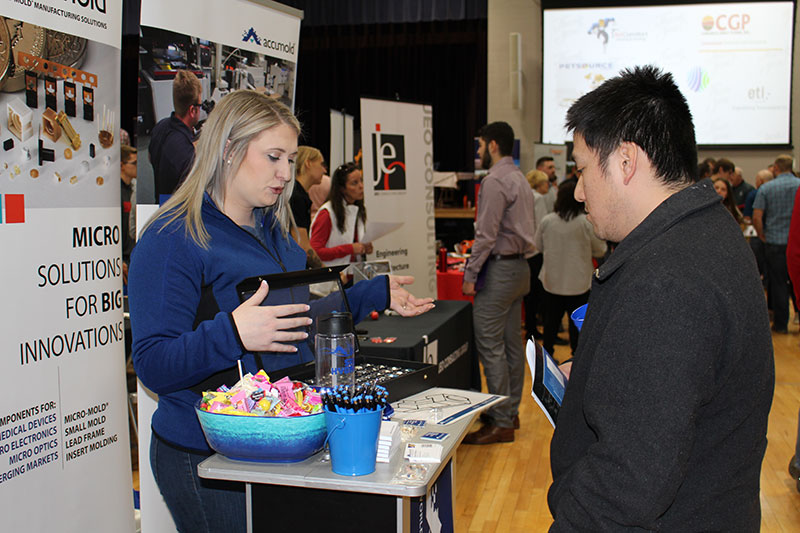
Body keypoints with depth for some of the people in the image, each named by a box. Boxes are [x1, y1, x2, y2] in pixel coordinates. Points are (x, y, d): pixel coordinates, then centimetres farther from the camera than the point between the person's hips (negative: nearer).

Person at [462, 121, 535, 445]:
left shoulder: (495, 181, -14)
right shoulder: (519, 178, 16)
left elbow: (486, 234, -20)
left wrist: (471, 274, -14)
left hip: (500, 268, -10)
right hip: (520, 266, 10)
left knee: (490, 346, -6)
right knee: (512, 343, 14)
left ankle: (501, 423, -3)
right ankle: (510, 412, 23)